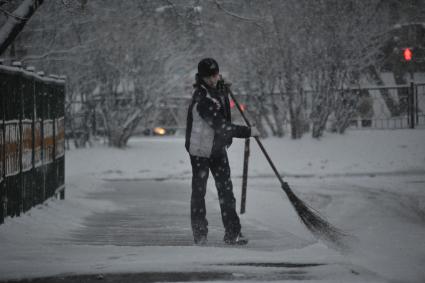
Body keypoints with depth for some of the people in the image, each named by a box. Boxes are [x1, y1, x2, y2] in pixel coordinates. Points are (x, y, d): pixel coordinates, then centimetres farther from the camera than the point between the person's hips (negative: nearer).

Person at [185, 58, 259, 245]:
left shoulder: (219, 88, 1)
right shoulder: (202, 100, -26)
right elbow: (221, 126, -29)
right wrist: (248, 132, -22)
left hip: (218, 148, 8)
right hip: (200, 150, -8)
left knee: (225, 189, 4)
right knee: (199, 191, 2)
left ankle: (232, 233, 6)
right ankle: (200, 235, 10)